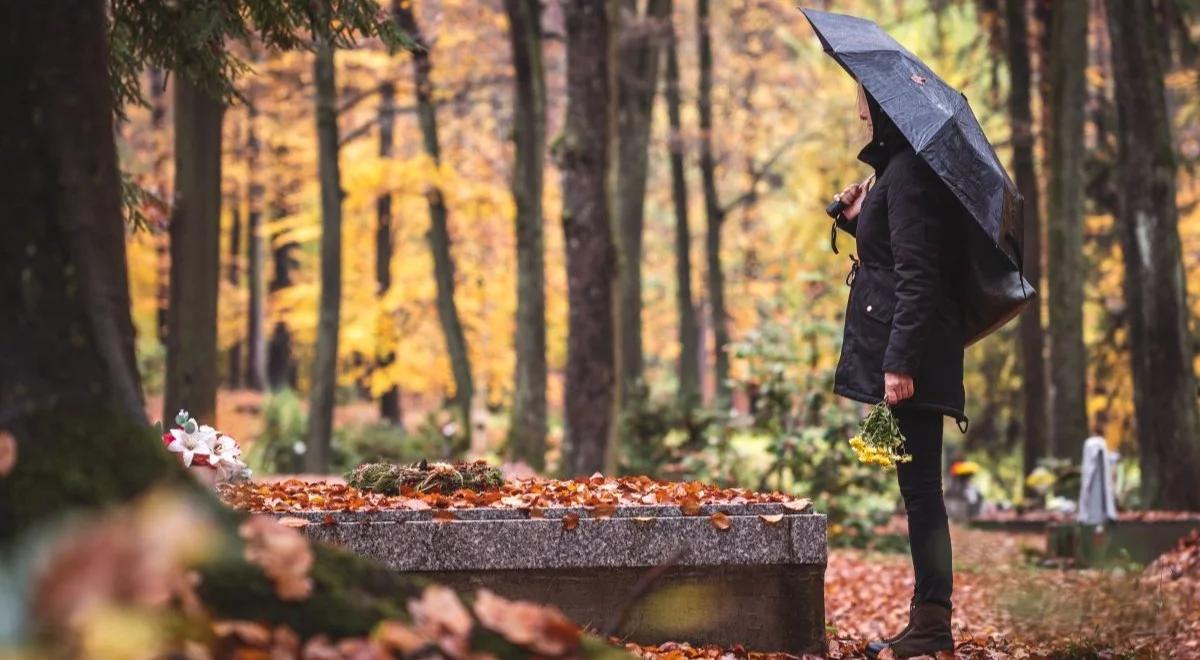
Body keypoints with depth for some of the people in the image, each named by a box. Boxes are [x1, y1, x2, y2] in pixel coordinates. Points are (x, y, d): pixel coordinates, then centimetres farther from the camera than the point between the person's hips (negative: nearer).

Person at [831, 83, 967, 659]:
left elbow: (916, 276, -19)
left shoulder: (906, 173, -12)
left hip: (911, 355, -10)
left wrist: (899, 361, -23)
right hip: (906, 353, 10)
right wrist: (857, 217, 12)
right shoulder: (900, 168, 17)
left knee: (919, 484, -7)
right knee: (918, 485, 9)